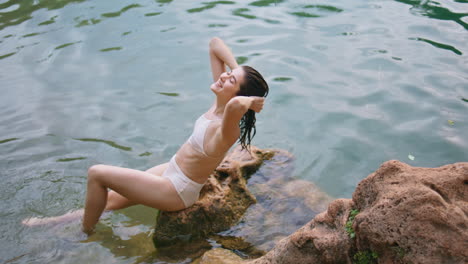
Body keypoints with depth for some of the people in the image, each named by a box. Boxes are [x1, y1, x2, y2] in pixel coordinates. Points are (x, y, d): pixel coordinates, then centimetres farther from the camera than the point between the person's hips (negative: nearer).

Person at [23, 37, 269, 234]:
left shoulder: (225, 129, -32)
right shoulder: (218, 104, -9)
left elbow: (235, 104, -60)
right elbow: (215, 43, -2)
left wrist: (249, 101, -39)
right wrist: (237, 69, -16)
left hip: (176, 191, -8)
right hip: (171, 171, 9)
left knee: (97, 174, -4)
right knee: (111, 200, 21)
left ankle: (85, 234, 20)